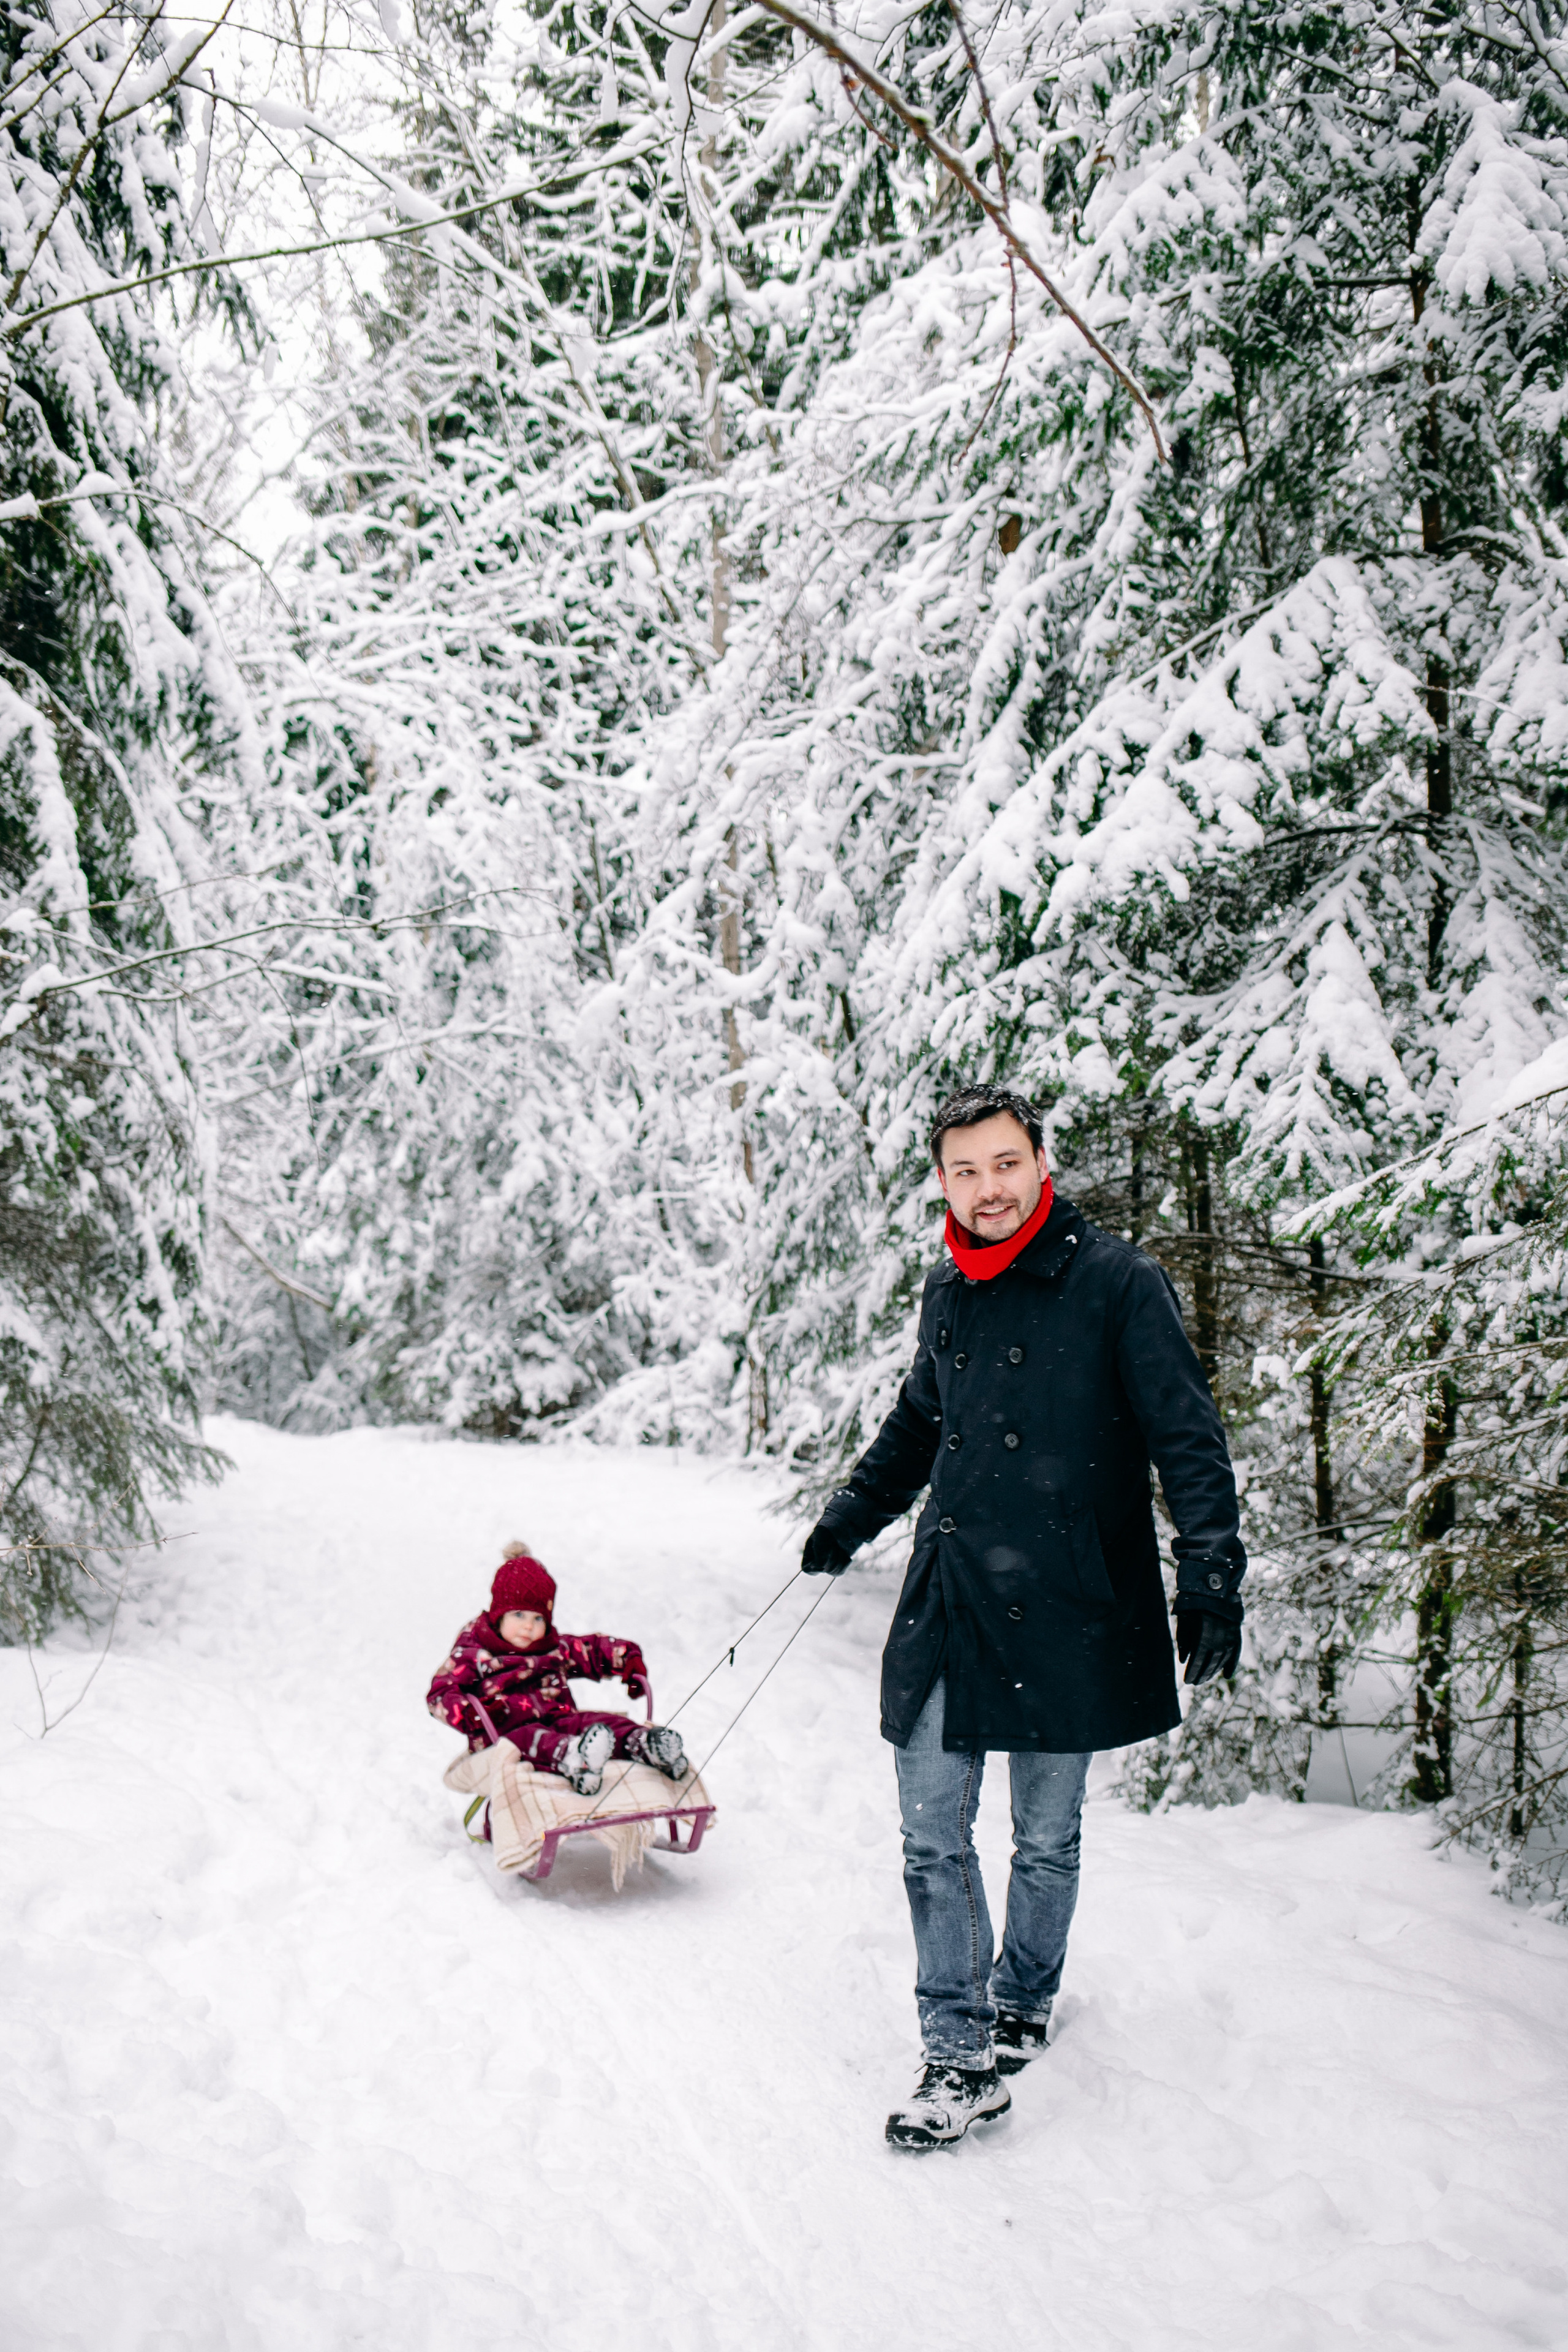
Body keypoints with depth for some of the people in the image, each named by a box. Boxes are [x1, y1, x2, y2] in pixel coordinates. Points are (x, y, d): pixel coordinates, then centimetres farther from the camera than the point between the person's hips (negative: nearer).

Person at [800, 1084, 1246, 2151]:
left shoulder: (1119, 1283, -8)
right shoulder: (948, 1294, 9)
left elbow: (1188, 1439, -7)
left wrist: (1211, 1574, -15)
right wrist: (851, 1518, 31)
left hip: (1063, 1610, -4)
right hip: (946, 1603, 4)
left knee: (1046, 1839, 10)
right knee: (934, 1837, 1)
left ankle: (1021, 2003, 33)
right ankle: (961, 2056, 9)